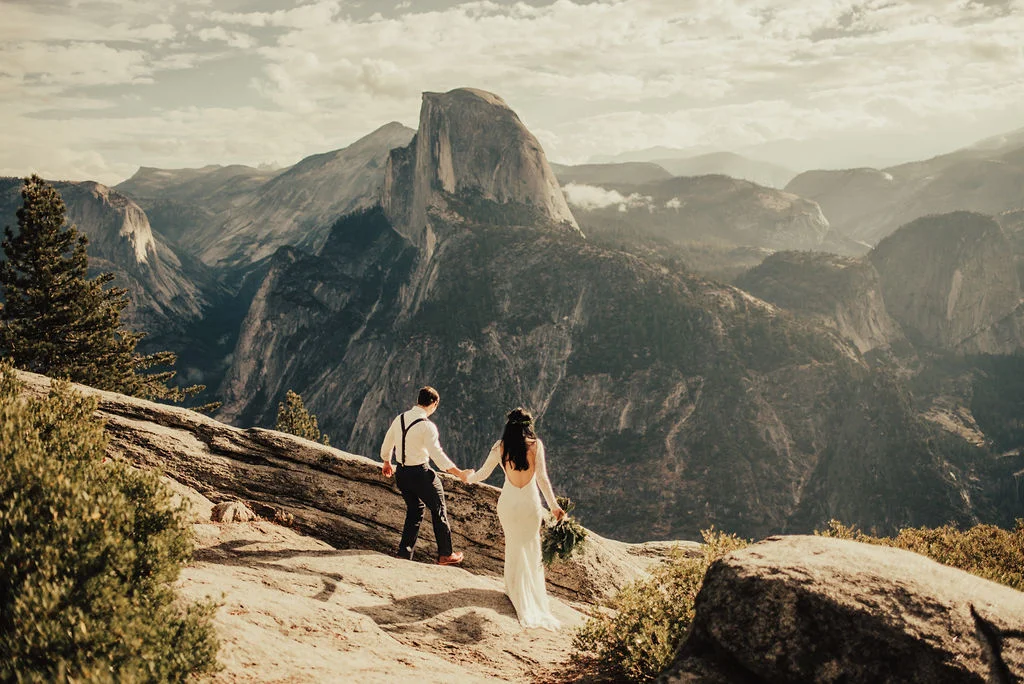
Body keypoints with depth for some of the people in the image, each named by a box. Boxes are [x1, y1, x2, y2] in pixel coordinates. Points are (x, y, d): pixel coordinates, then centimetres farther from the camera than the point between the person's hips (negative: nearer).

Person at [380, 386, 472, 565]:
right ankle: (445, 555, 21)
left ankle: (404, 553, 21)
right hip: (420, 473, -7)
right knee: (439, 511, 11)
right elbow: (437, 454, -25)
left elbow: (386, 445, 14)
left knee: (414, 511, 21)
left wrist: (387, 463, 32)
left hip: (401, 473, 7)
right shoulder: (427, 426, -19)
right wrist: (459, 473, -25)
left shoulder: (399, 419, 3)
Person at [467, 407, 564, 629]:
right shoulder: (535, 444, -11)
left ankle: (515, 589, 27)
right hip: (531, 503, -1)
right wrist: (554, 506, -7)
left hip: (508, 502, 1)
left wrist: (468, 478, 24)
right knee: (532, 546, 15)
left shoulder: (500, 446, -7)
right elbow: (542, 478, -12)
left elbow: (483, 474, 2)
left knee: (513, 544, 19)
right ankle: (533, 591, 21)